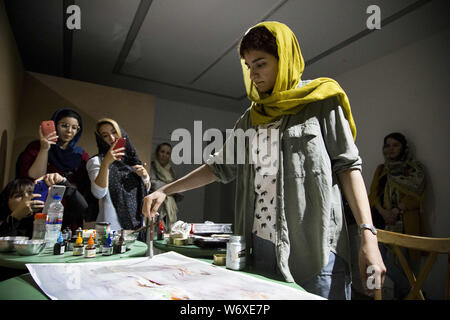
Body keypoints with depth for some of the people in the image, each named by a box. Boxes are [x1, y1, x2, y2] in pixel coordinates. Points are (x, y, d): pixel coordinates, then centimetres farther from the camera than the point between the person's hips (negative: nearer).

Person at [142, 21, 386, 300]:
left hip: (315, 247, -4)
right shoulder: (251, 118, 16)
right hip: (261, 246, 5)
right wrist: (165, 191, 12)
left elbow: (347, 165, -2)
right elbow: (220, 167, 17)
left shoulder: (321, 102, 3)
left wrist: (368, 235, -12)